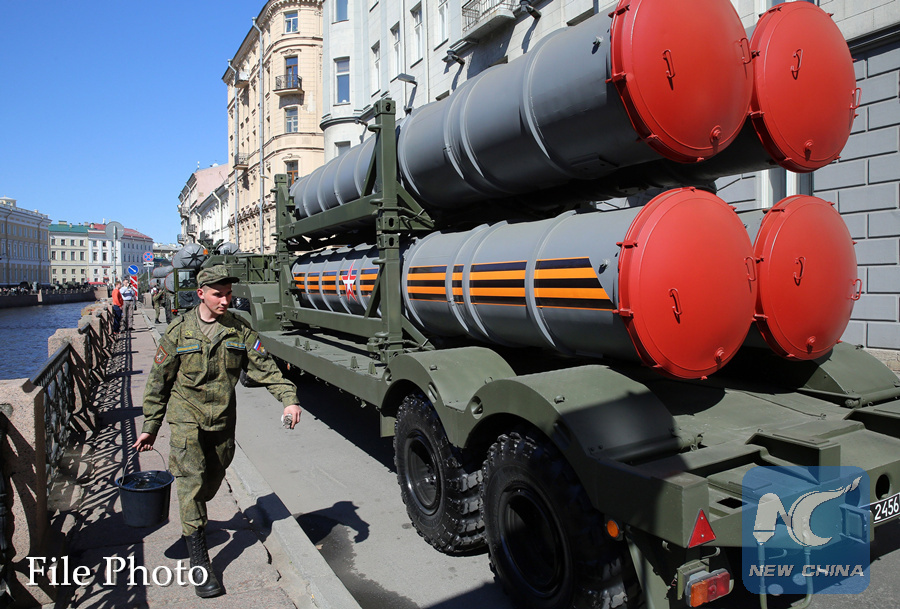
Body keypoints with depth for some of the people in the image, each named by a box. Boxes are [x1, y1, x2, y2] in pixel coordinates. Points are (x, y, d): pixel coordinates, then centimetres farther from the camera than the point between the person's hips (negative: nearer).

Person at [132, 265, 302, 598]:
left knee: (211, 483, 17)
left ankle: (194, 521, 48)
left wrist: (289, 398, -21)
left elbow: (265, 367, -7)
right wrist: (150, 427, 2)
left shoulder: (240, 329, -3)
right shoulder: (179, 330, -7)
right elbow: (158, 381, 1)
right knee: (191, 483, -10)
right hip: (186, 420, -3)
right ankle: (198, 562, -4)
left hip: (223, 421, 3)